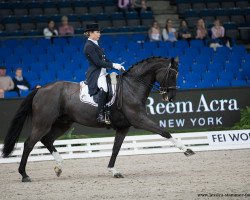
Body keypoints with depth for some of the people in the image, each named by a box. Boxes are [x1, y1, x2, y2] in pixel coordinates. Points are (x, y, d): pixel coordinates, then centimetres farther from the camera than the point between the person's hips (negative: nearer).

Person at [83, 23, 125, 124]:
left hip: (102, 72, 11)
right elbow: (97, 62, -20)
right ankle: (101, 115, -36)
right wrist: (113, 65, -18)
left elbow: (104, 60, 19)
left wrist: (117, 66, 8)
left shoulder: (94, 45, 18)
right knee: (104, 88, -36)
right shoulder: (89, 46, -12)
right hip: (95, 74, -11)